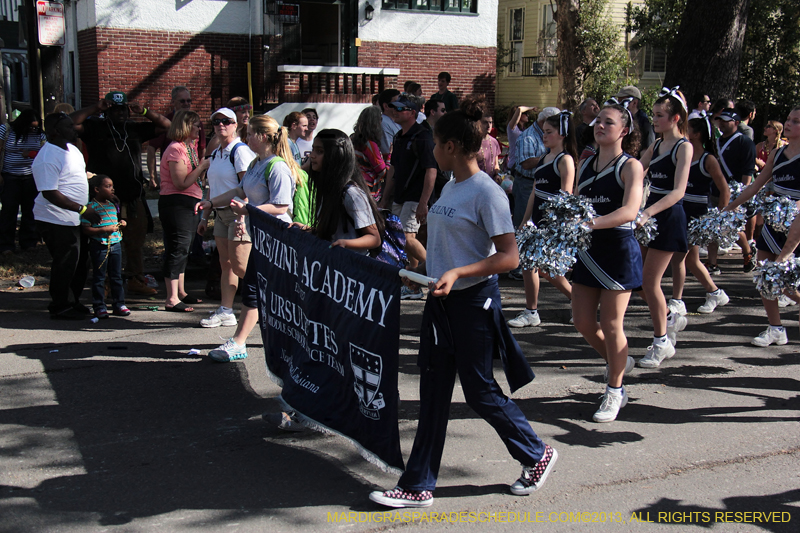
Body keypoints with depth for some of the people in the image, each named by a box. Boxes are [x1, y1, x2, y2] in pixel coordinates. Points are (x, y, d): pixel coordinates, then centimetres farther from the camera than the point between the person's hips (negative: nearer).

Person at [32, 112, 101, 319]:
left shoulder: (71, 149, 10)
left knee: (80, 262, 16)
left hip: (75, 219, 10)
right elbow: (49, 193, -25)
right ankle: (59, 307, 13)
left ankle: (73, 302, 30)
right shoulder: (47, 158, -20)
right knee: (65, 264, -1)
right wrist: (83, 209, -26)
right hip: (56, 222, -10)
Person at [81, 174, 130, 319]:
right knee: (99, 277, 1)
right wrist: (104, 229, -22)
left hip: (115, 243, 7)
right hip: (99, 246, -7)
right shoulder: (91, 206, -10)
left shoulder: (112, 205, 13)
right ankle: (99, 307, 8)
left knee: (117, 275, 11)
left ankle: (118, 304, 20)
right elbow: (86, 229, -15)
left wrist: (120, 224, 6)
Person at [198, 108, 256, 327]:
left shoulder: (240, 151, -11)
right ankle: (225, 312, 11)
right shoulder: (215, 154, 15)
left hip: (238, 213, -8)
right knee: (226, 264, 8)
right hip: (220, 214, 8)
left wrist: (240, 218, -24)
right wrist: (204, 217, 18)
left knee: (239, 266, -8)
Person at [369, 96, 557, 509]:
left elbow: (509, 257, -20)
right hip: (441, 300, 8)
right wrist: (425, 269, 13)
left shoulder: (487, 192, -16)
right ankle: (418, 486, 17)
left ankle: (537, 455, 27)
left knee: (479, 391, 3)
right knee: (433, 393, 9)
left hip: (473, 301, -8)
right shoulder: (450, 187, 10)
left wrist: (457, 273, -28)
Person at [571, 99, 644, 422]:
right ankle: (618, 361, 38)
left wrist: (591, 223, -37)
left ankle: (614, 392, 18)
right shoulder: (586, 165, 10)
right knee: (583, 322, 9)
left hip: (618, 250, -6)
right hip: (587, 250, 6)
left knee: (611, 325, 0)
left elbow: (629, 211, -24)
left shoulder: (630, 166, -9)